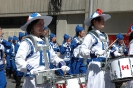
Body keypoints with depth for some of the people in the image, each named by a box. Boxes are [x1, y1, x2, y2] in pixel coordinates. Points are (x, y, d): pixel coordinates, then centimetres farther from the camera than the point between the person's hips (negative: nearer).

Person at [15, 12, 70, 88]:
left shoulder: (44, 42, 18)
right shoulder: (27, 42, -7)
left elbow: (53, 56, 25)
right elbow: (19, 59, -19)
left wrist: (62, 64, 7)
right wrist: (30, 69, -34)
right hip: (33, 81, -8)